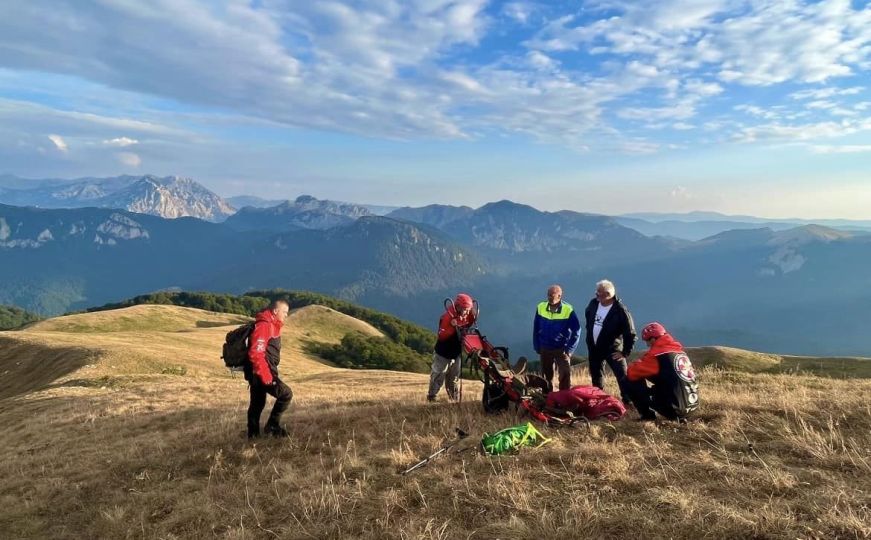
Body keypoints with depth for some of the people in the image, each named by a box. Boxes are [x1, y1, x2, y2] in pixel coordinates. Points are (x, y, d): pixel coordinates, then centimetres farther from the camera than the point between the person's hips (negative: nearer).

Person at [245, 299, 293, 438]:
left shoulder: (271, 325, 16)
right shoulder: (264, 325, -17)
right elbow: (255, 353, -25)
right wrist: (266, 375, -24)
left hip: (258, 373, 10)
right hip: (261, 372, -10)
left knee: (257, 404, 15)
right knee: (286, 394, -9)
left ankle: (253, 435, 23)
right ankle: (272, 426, 0)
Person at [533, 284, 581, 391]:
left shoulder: (568, 310, -15)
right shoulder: (541, 307, -6)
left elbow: (576, 331, -7)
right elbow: (536, 329, 5)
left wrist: (569, 349, -10)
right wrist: (537, 347, 4)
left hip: (562, 349, -3)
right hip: (545, 349, 3)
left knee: (565, 376, -8)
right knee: (546, 376, 14)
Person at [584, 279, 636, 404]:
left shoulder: (620, 311, -22)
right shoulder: (593, 303, -5)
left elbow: (630, 334, -17)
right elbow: (587, 315, 19)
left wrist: (625, 352, -17)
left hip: (613, 349, -6)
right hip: (593, 348, 6)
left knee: (623, 377, -10)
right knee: (596, 376, 17)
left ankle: (628, 401, -2)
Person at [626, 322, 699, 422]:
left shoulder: (657, 353, -11)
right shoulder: (679, 350, 13)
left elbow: (632, 372, -10)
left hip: (673, 407, -7)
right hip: (691, 405, 8)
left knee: (631, 381, -1)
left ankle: (648, 416, 2)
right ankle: (678, 416, 18)